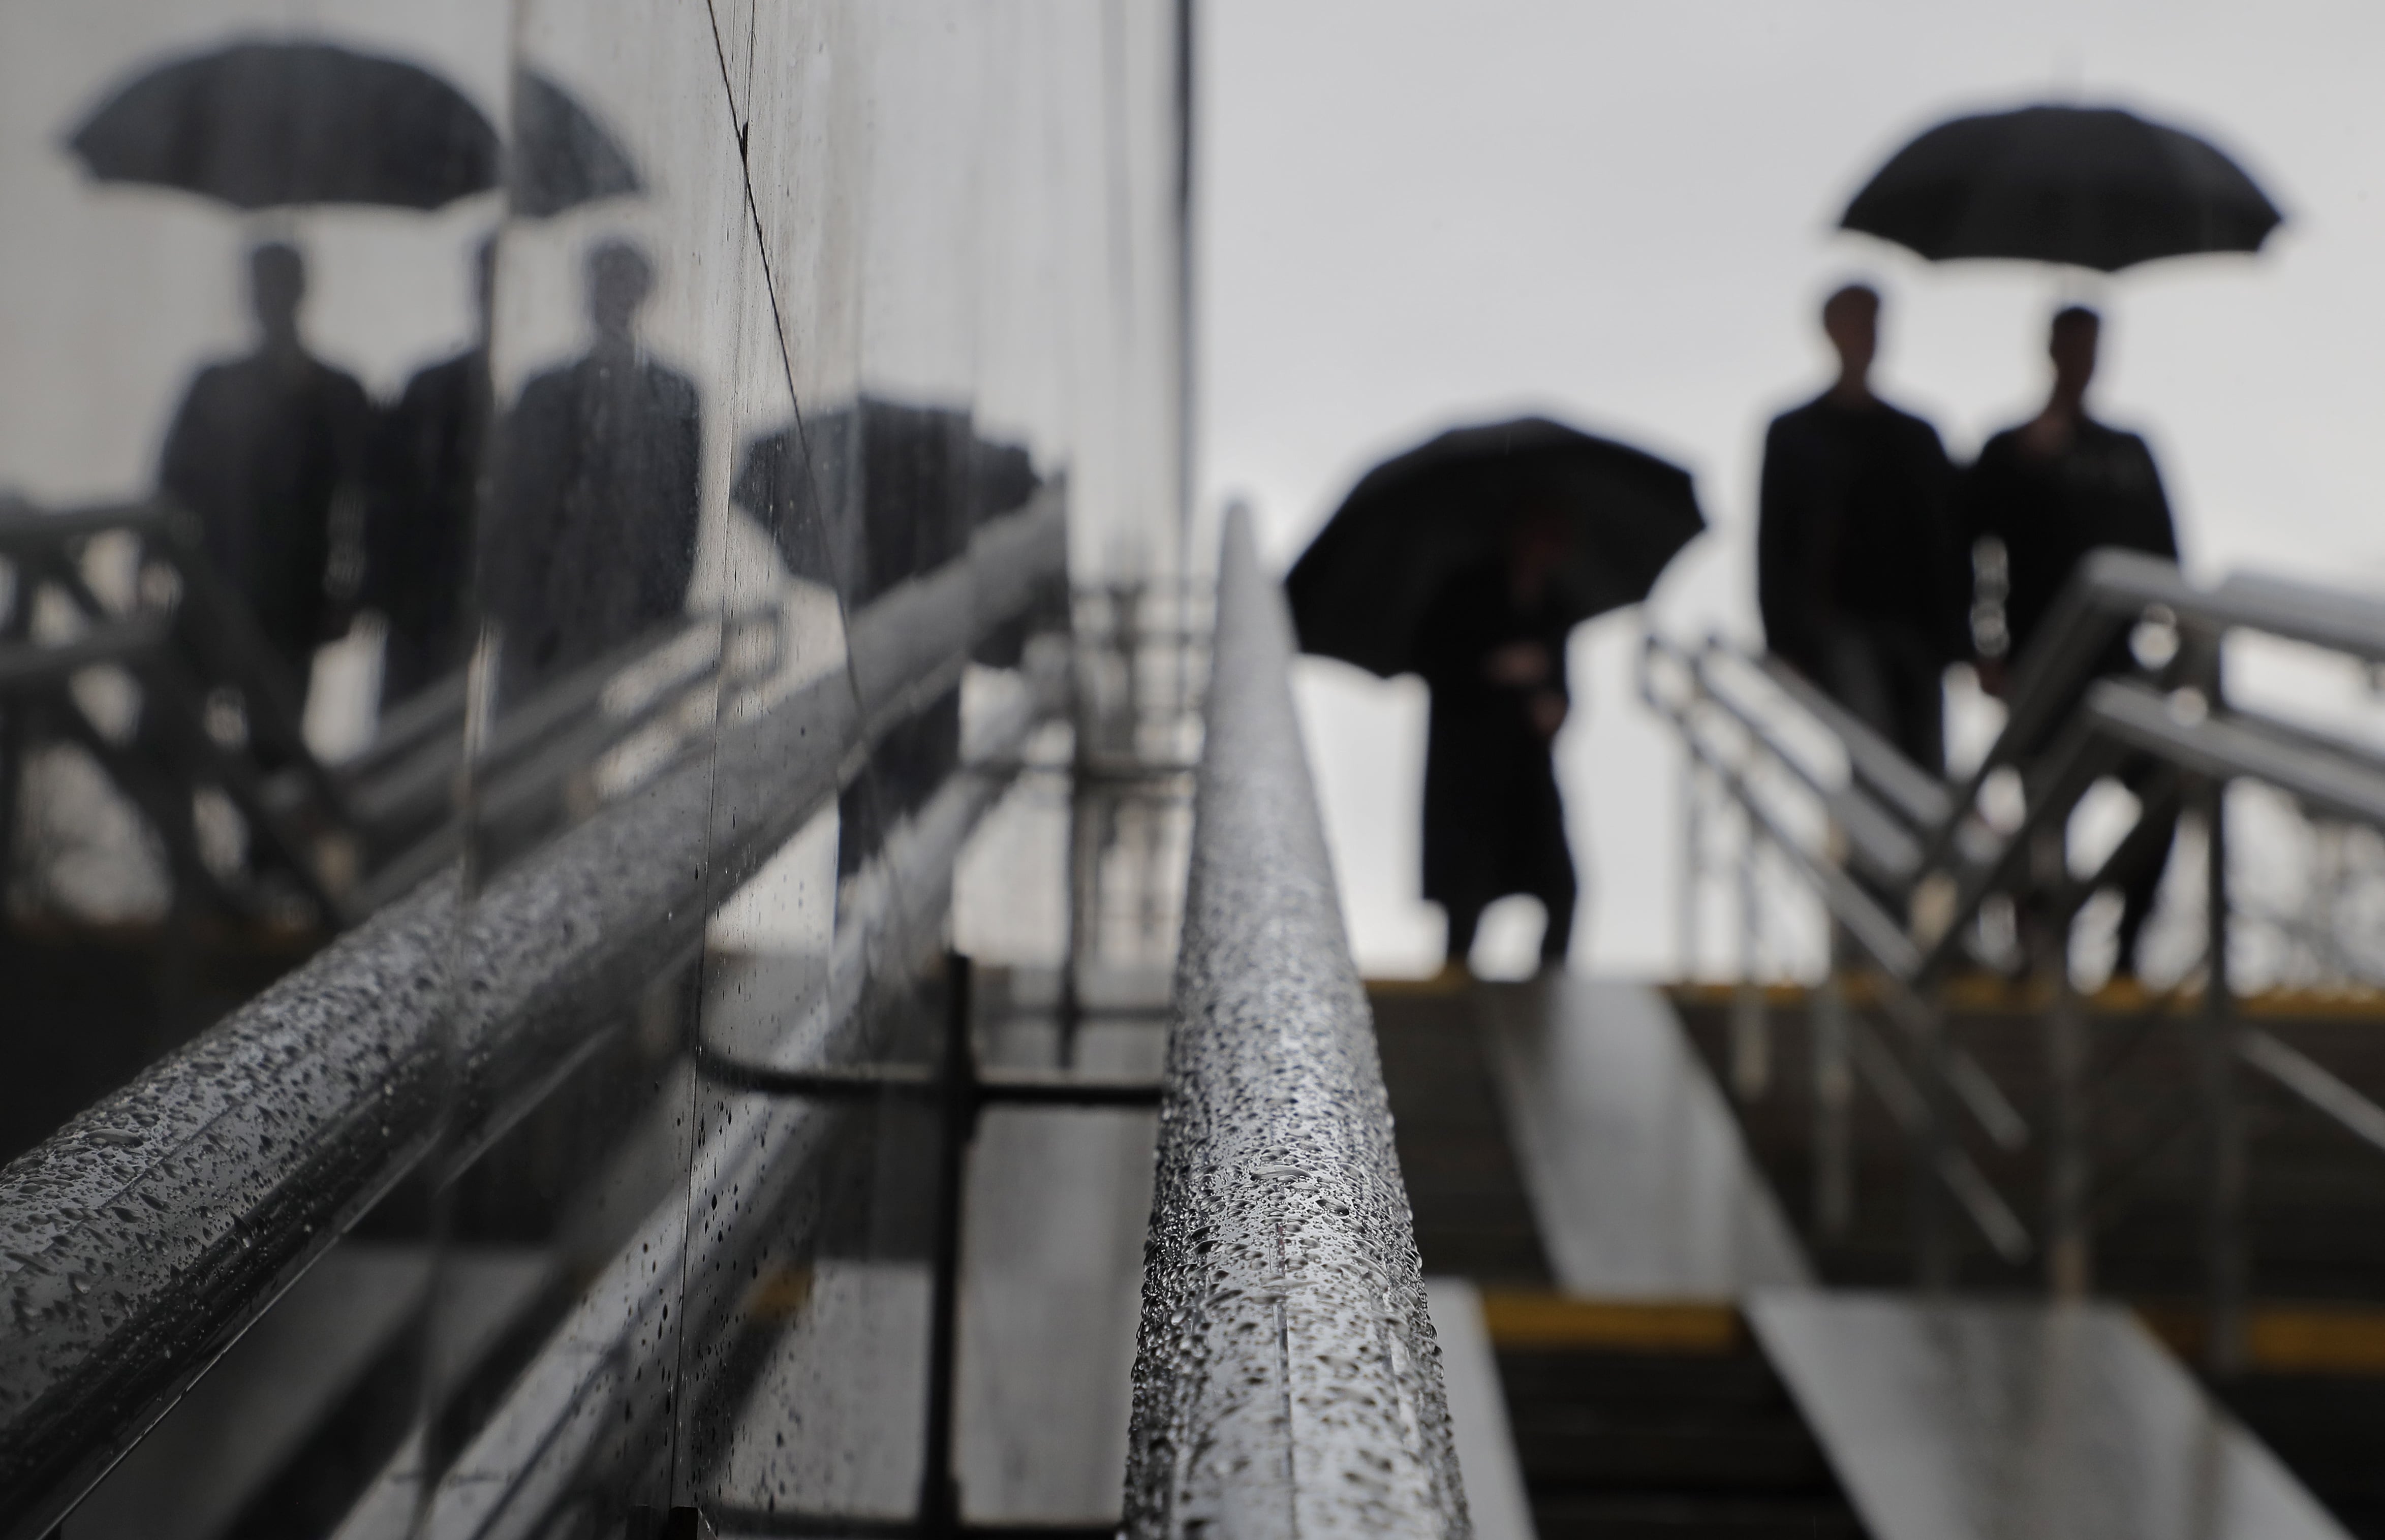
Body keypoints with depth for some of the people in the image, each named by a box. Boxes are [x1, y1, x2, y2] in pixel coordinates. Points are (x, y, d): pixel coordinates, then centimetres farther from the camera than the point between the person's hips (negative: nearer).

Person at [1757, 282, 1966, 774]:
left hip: (1914, 633, 4)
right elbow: (1772, 549, 2)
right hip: (1837, 630, -4)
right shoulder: (1792, 434, 8)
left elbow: (1945, 548, 16)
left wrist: (1955, 642, 7)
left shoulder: (1918, 437, 19)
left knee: (1925, 769, -1)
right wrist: (1784, 646, -6)